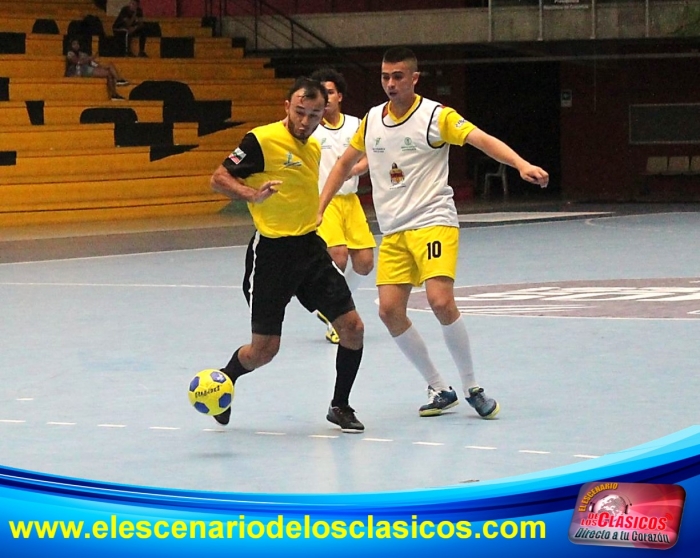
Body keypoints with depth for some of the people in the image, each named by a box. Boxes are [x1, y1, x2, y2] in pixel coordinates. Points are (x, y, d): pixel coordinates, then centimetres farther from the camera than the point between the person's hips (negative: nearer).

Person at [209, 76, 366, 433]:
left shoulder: (314, 146, 11)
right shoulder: (262, 140, -13)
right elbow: (219, 178, -15)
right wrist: (253, 195, -31)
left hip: (310, 247, 7)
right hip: (271, 252, -7)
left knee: (352, 327, -2)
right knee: (263, 350, -3)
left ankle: (340, 406, 16)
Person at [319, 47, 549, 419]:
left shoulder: (436, 116, -6)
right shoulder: (371, 121, 10)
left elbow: (482, 140, -19)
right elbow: (344, 164, 23)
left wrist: (522, 165, -35)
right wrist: (319, 210, 18)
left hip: (433, 221, -6)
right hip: (393, 231, 6)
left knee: (441, 302, -21)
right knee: (390, 311, -5)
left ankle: (472, 388, -3)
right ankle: (439, 389, 10)